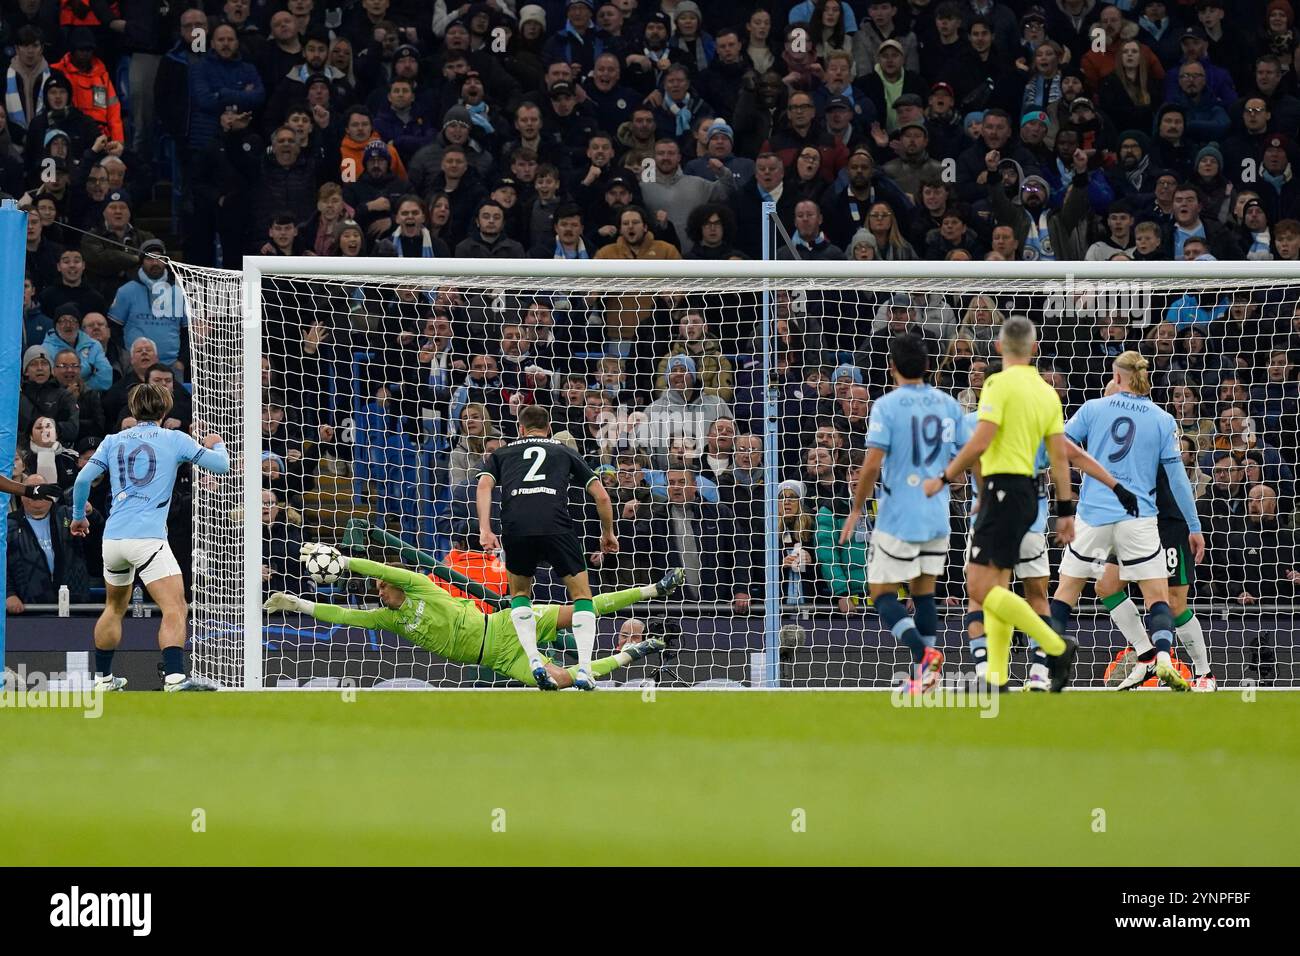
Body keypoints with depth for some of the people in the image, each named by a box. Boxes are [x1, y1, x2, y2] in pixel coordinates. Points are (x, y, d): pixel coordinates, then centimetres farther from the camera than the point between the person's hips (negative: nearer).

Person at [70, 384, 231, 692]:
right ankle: (175, 678, -32)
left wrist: (78, 516, 24)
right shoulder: (174, 440, 4)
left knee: (114, 607, 26)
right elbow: (221, 465, 4)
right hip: (148, 537, -5)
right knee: (175, 609, -13)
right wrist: (216, 444, 27)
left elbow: (83, 479, 7)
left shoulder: (113, 441, 13)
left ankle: (102, 678, 33)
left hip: (113, 537, 5)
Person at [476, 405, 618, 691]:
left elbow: (484, 485, 9)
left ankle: (534, 661, 6)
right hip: (557, 525, -1)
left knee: (519, 593, 25)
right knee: (582, 595, 15)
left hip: (516, 528, 1)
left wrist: (485, 530, 0)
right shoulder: (564, 453, 29)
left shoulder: (502, 453, 29)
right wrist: (608, 534, 38)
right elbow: (602, 496, 24)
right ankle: (584, 669, 0)